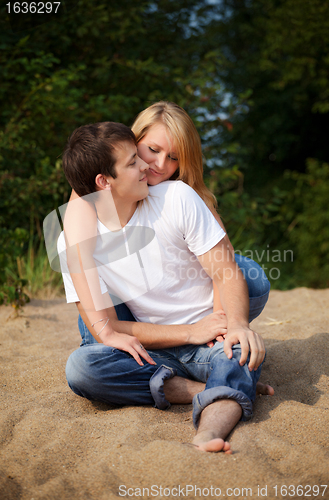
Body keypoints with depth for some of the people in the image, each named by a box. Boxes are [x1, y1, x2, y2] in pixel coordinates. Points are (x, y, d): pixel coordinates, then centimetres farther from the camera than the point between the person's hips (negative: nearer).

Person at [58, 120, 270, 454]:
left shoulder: (176, 197, -5)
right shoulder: (75, 241, -6)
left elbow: (228, 273, -4)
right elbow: (105, 328, -7)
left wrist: (238, 325, -26)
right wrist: (189, 333, -16)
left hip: (212, 337, -1)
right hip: (155, 352, 1)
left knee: (243, 349, -34)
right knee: (80, 366, -27)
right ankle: (231, 391, -25)